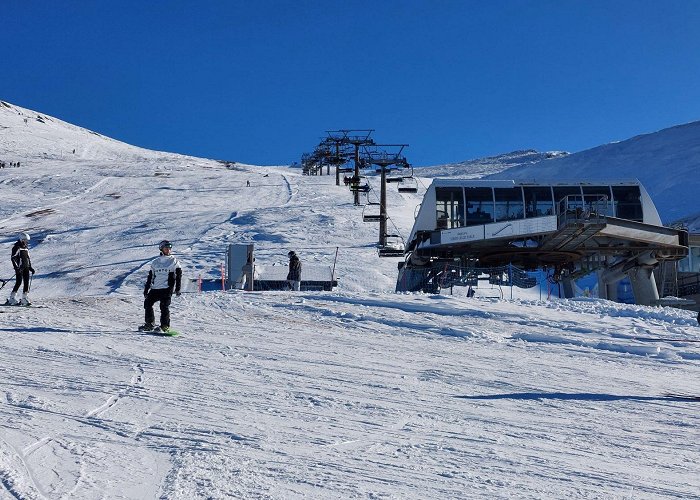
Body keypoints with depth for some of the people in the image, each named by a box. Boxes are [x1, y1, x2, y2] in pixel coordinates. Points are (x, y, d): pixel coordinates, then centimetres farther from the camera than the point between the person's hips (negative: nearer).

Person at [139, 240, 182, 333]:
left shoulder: (174, 261, 5)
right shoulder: (155, 262, 14)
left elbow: (179, 275, 3)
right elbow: (150, 277, 18)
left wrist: (177, 289, -5)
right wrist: (146, 290, 14)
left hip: (167, 288, -5)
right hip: (155, 288, 5)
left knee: (164, 306, -14)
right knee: (147, 303, 3)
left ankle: (165, 326, -10)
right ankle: (149, 324, 15)